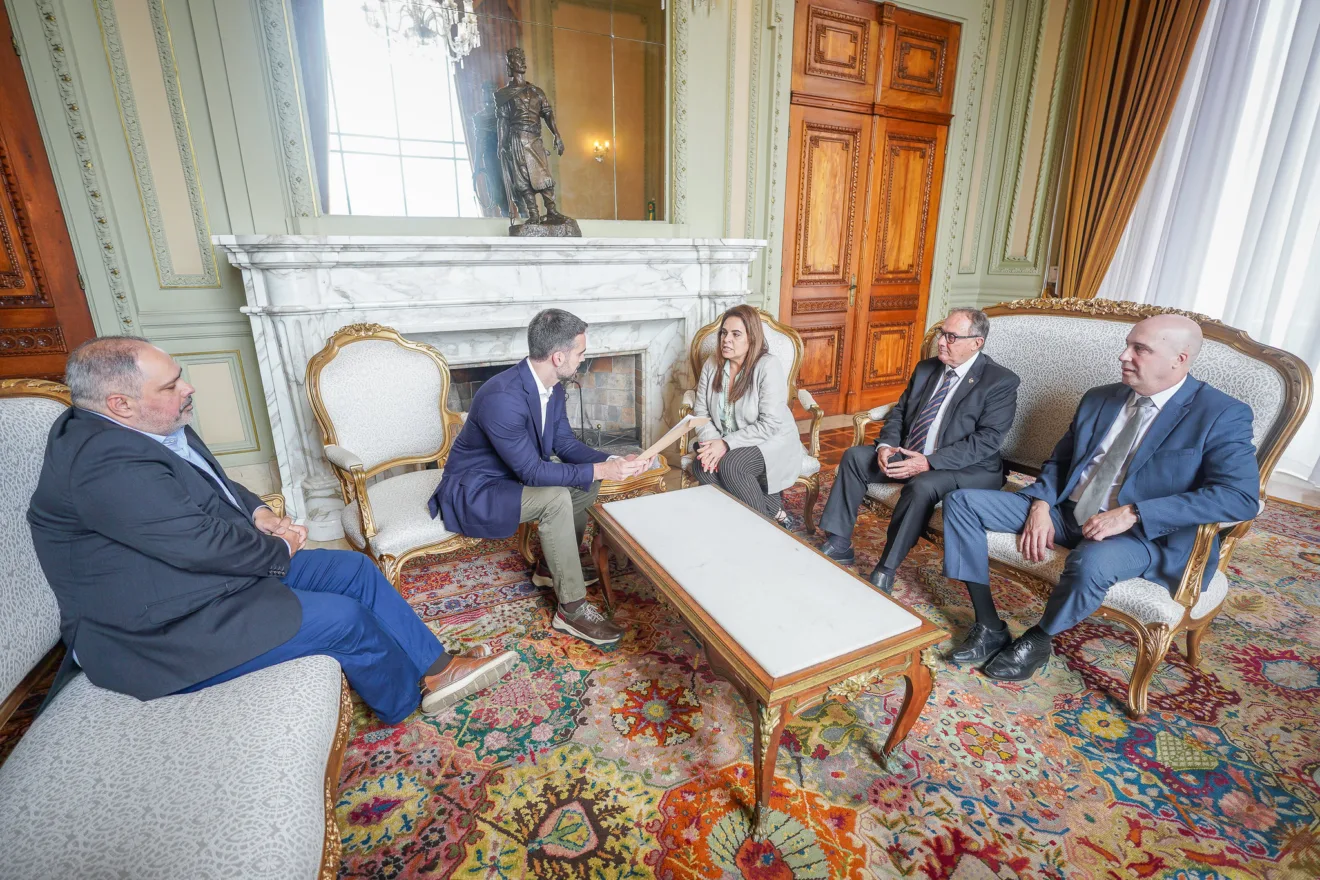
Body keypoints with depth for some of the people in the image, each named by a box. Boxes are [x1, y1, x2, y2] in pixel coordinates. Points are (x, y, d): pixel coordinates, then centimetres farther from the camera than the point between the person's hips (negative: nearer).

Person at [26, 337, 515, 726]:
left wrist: (259, 514, -2)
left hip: (226, 569, 10)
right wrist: (280, 549, -10)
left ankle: (436, 666, 9)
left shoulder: (147, 428, 3)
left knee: (355, 569, 1)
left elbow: (214, 483, 17)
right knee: (344, 616, -15)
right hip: (163, 631, -9)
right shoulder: (105, 464, -28)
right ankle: (411, 695, 13)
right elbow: (203, 544, -29)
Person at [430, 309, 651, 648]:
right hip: (474, 491, -9)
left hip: (516, 473, 9)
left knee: (587, 478, 0)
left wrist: (611, 461, -15)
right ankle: (572, 608, -15)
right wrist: (601, 471, -31)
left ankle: (551, 566, 16)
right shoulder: (502, 396, -33)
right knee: (556, 498, -29)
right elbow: (531, 472, -31)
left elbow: (566, 443, 1)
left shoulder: (552, 387, -5)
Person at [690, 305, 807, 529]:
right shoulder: (712, 365, 0)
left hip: (771, 442, -6)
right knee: (701, 466, -23)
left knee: (730, 465, -33)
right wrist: (711, 442, -19)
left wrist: (727, 443, -27)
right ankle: (775, 512, -13)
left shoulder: (768, 367, -19)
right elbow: (701, 412, 0)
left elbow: (769, 425, -23)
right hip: (726, 443, 6)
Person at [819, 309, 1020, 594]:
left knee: (922, 486, -37)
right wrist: (886, 445, -11)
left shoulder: (1001, 381, -11)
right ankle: (838, 545, -8)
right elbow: (899, 412, 10)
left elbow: (987, 439, -19)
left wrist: (929, 462, -28)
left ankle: (885, 571, -22)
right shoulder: (926, 368, 8)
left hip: (967, 468, -6)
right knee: (855, 456, -10)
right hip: (907, 455, 7)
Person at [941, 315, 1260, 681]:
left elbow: (1241, 496, -17)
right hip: (1066, 512, 6)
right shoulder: (1098, 399, 11)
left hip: (1146, 534, -6)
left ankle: (1037, 640, -8)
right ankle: (990, 628, -8)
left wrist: (1132, 514, -26)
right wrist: (1041, 504, -5)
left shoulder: (1222, 415, -6)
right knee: (961, 501, -10)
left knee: (1091, 561, -41)